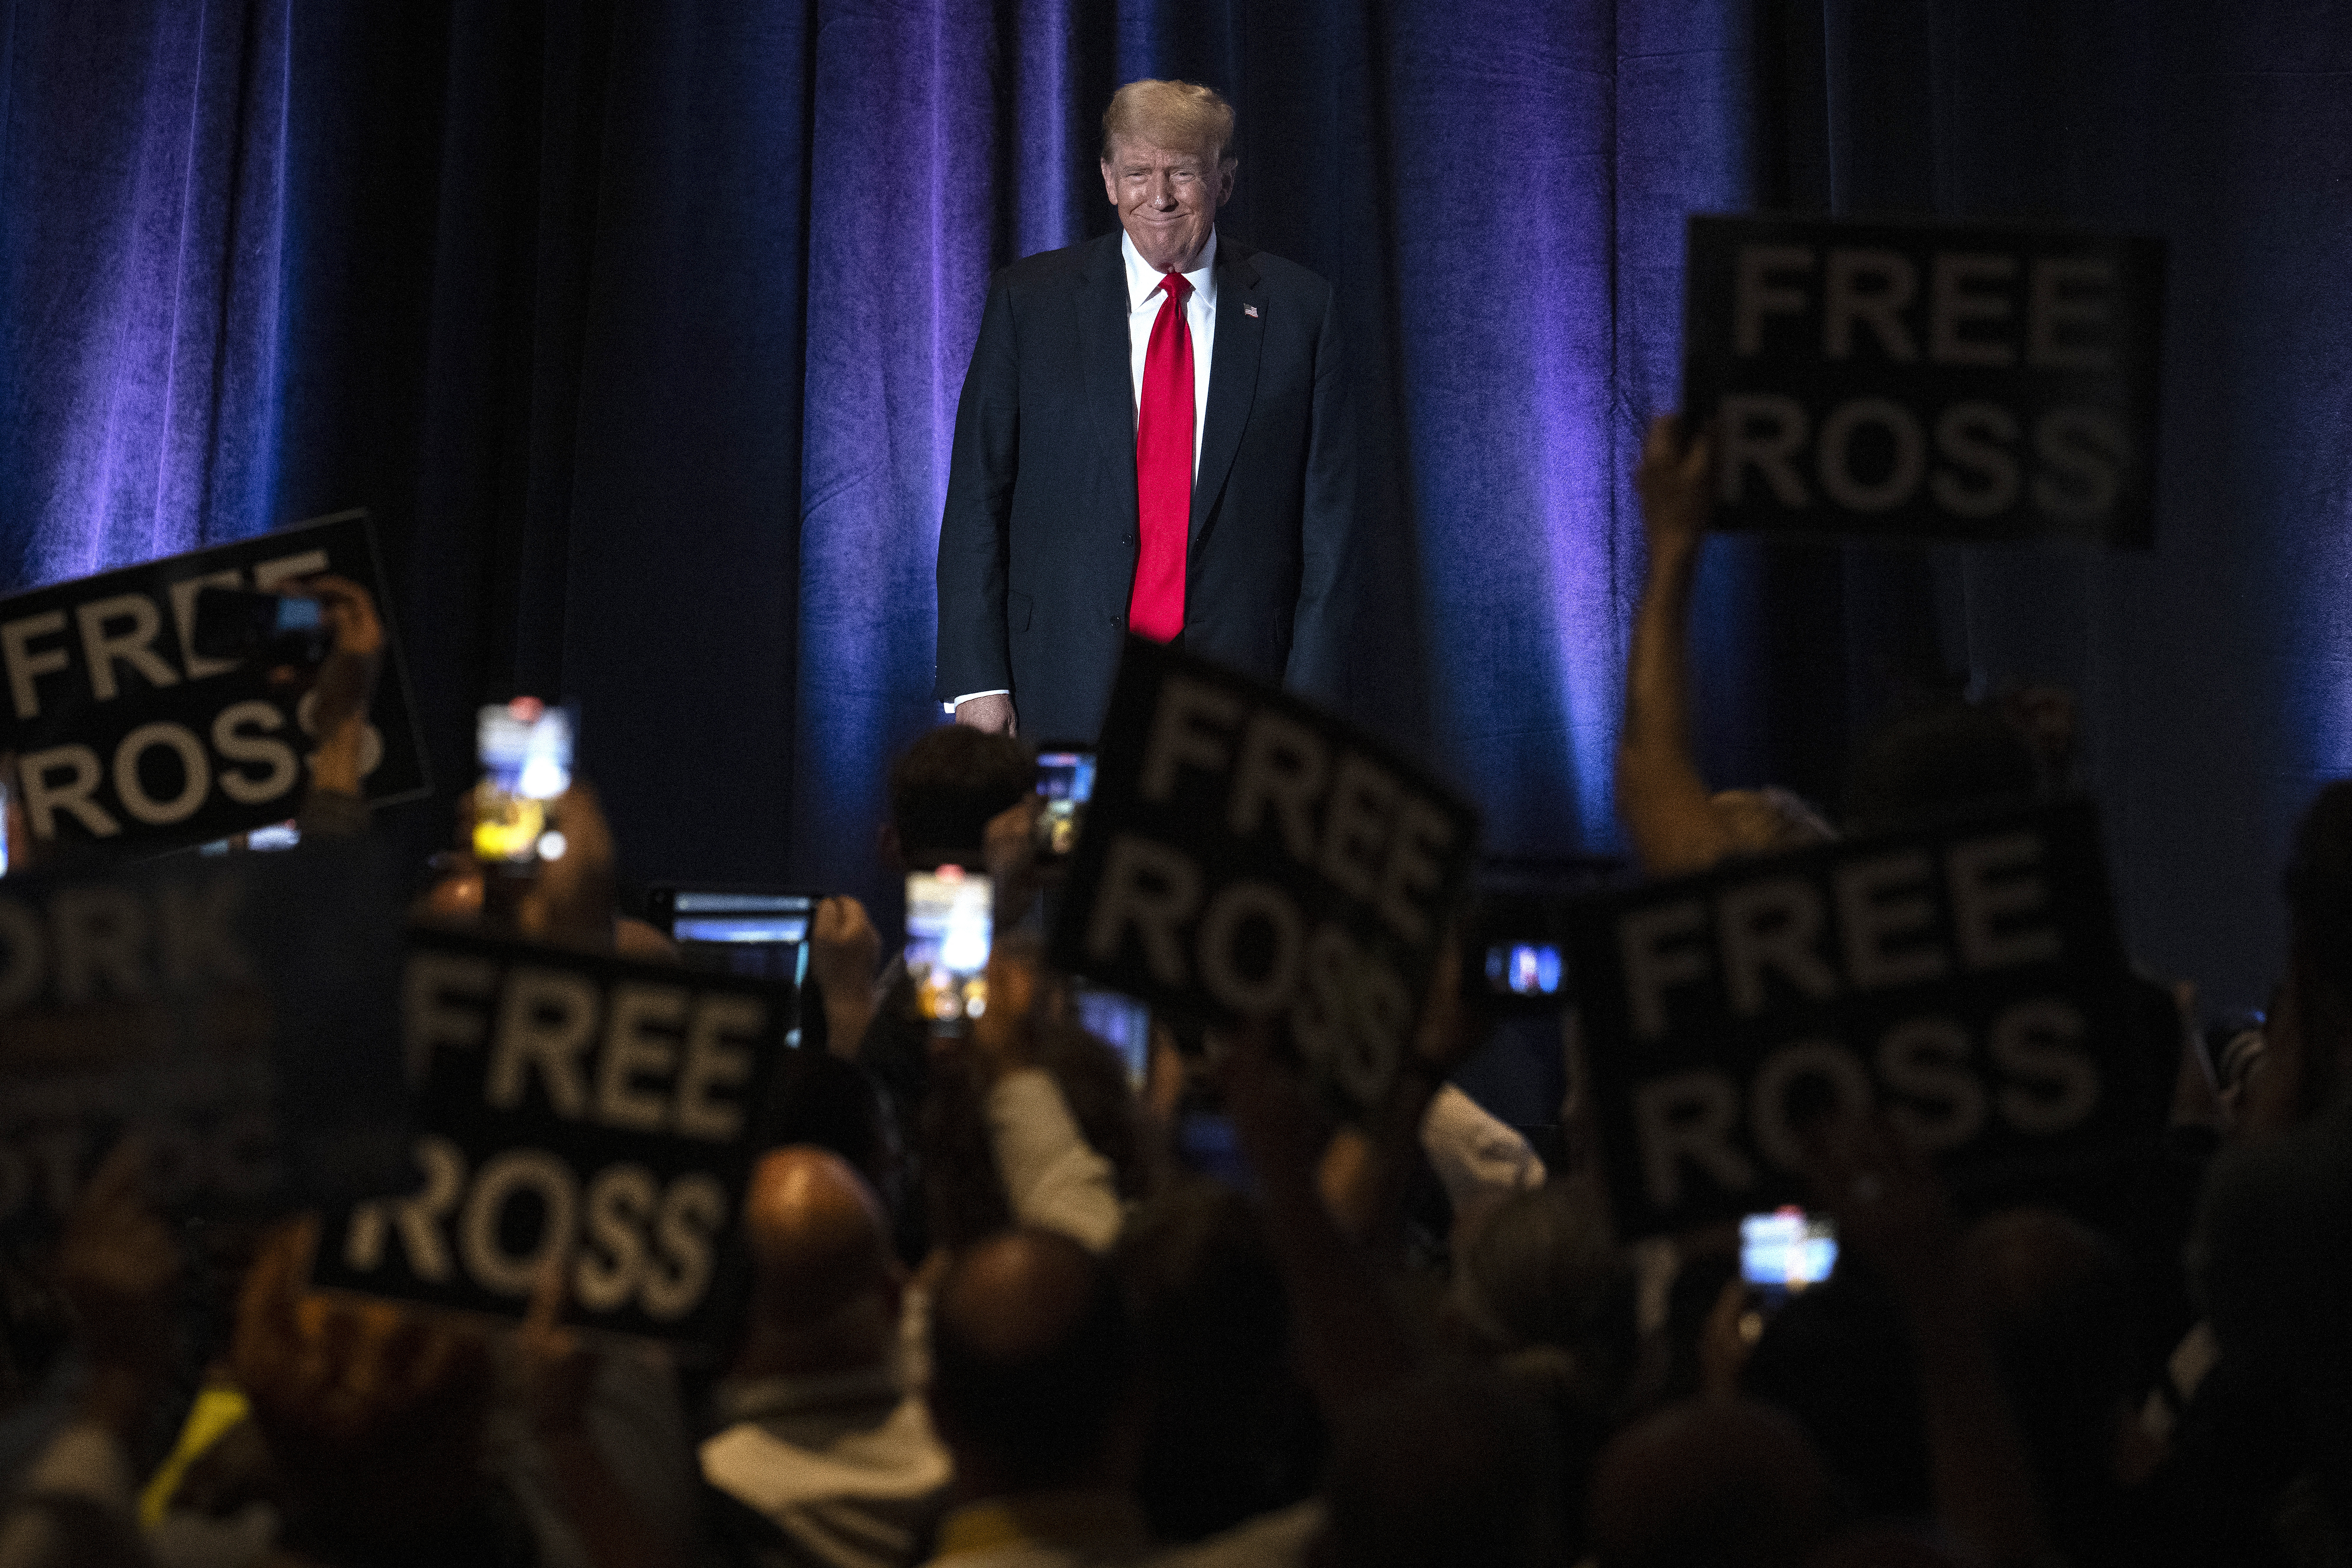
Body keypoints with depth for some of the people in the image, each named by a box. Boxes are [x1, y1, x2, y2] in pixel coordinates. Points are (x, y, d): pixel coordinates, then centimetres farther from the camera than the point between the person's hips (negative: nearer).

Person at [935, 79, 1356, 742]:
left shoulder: (1299, 308, 6)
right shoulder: (1029, 301, 5)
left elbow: (1326, 514, 5)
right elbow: (977, 498, 4)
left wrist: (1310, 693, -3)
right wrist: (978, 681, -5)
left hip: (1236, 683, 0)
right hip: (1068, 687, 0)